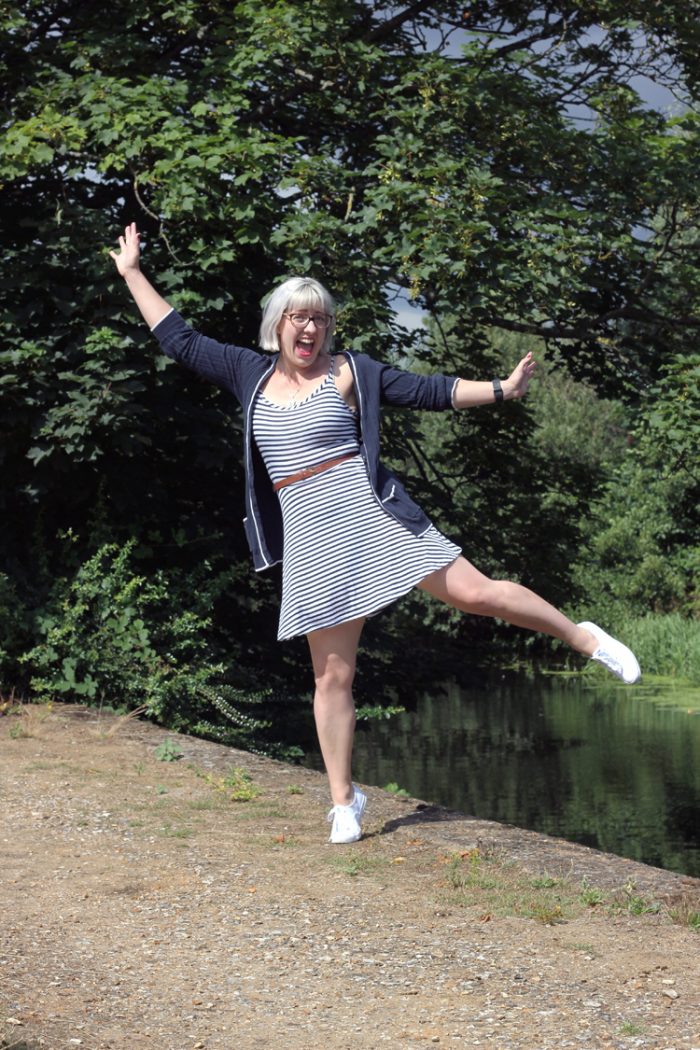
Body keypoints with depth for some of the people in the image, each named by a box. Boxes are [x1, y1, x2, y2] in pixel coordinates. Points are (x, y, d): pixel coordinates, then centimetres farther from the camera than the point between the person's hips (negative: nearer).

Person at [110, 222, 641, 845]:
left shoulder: (349, 371, 4)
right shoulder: (249, 372, 11)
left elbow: (429, 392, 4)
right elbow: (179, 339, 18)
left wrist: (501, 390, -3)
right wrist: (133, 273, 20)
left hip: (370, 515, -2)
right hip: (311, 539, 2)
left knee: (475, 592, -11)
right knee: (332, 676, 3)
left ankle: (587, 639, 10)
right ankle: (344, 801, 13)